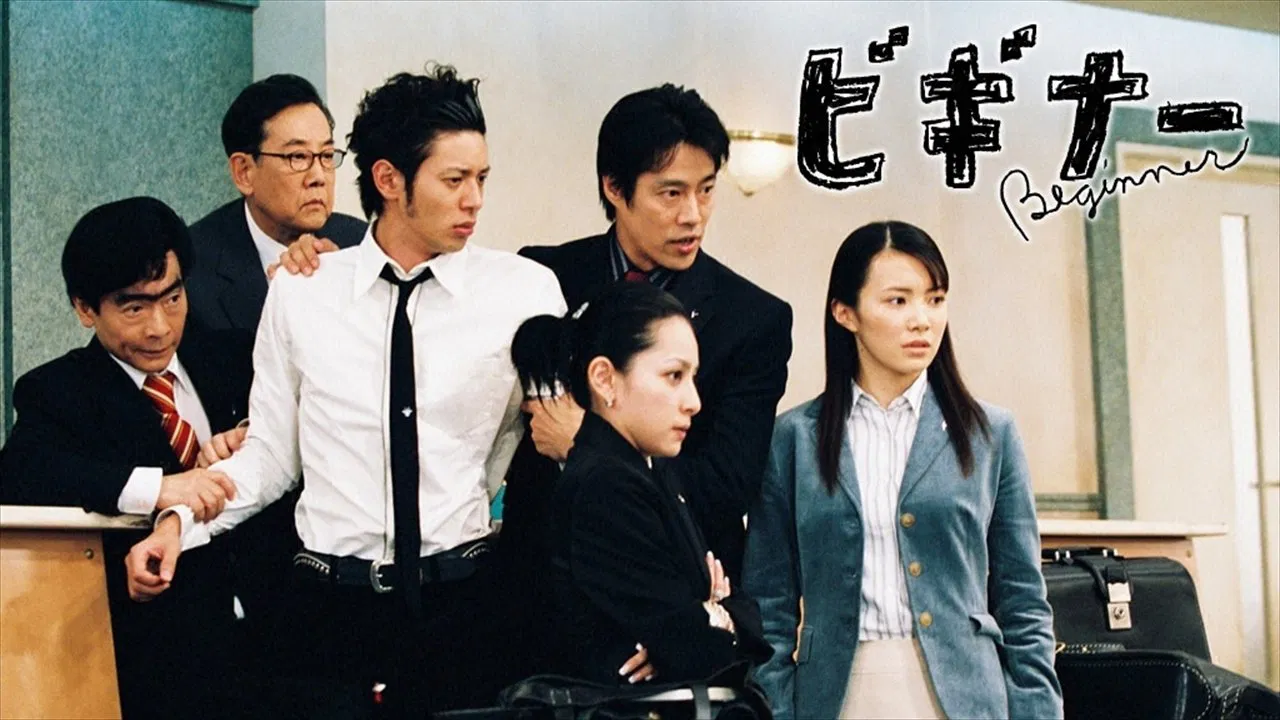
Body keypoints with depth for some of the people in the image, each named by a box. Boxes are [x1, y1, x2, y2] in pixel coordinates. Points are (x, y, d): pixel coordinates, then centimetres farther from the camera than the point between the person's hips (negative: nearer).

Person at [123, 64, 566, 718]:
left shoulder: (523, 291, 1)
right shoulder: (299, 294, 3)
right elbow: (271, 451, 7)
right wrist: (179, 520, -6)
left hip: (464, 602, 0)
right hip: (335, 608, 0)